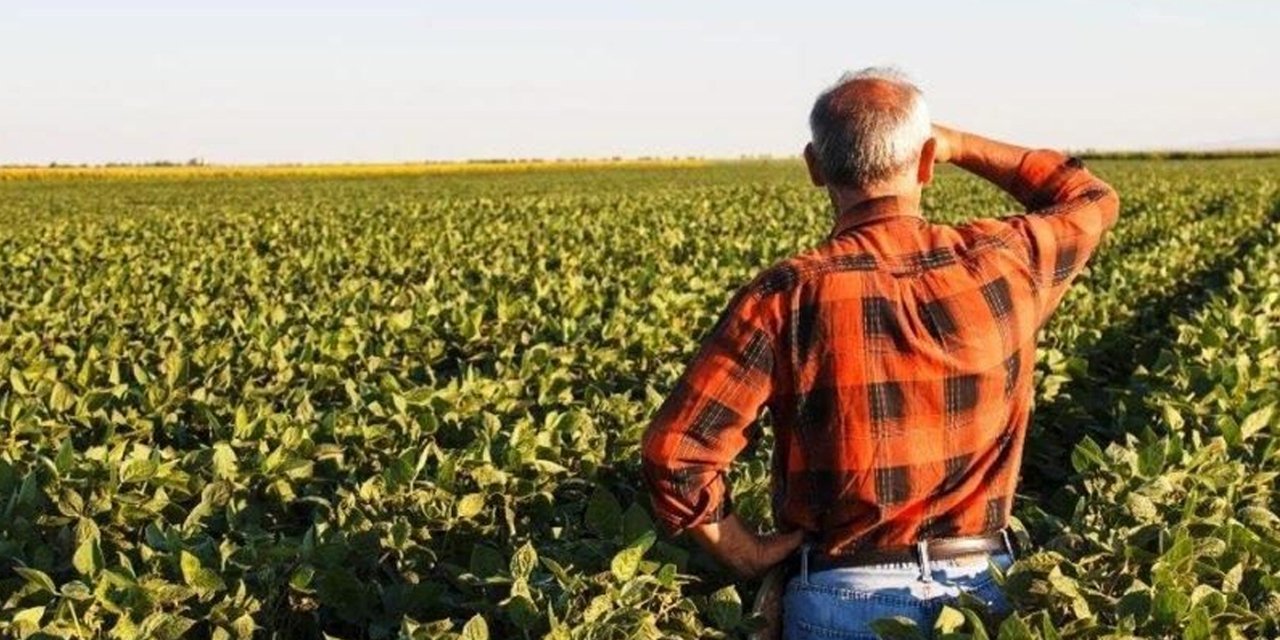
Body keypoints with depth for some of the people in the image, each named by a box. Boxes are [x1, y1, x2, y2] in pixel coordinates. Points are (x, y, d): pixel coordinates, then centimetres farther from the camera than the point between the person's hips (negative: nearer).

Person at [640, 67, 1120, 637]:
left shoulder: (789, 296, -16)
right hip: (985, 587, 3)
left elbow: (675, 452, -20)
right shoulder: (1001, 262, -7)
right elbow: (1090, 199, 16)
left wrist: (745, 556, -5)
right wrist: (956, 144, 16)